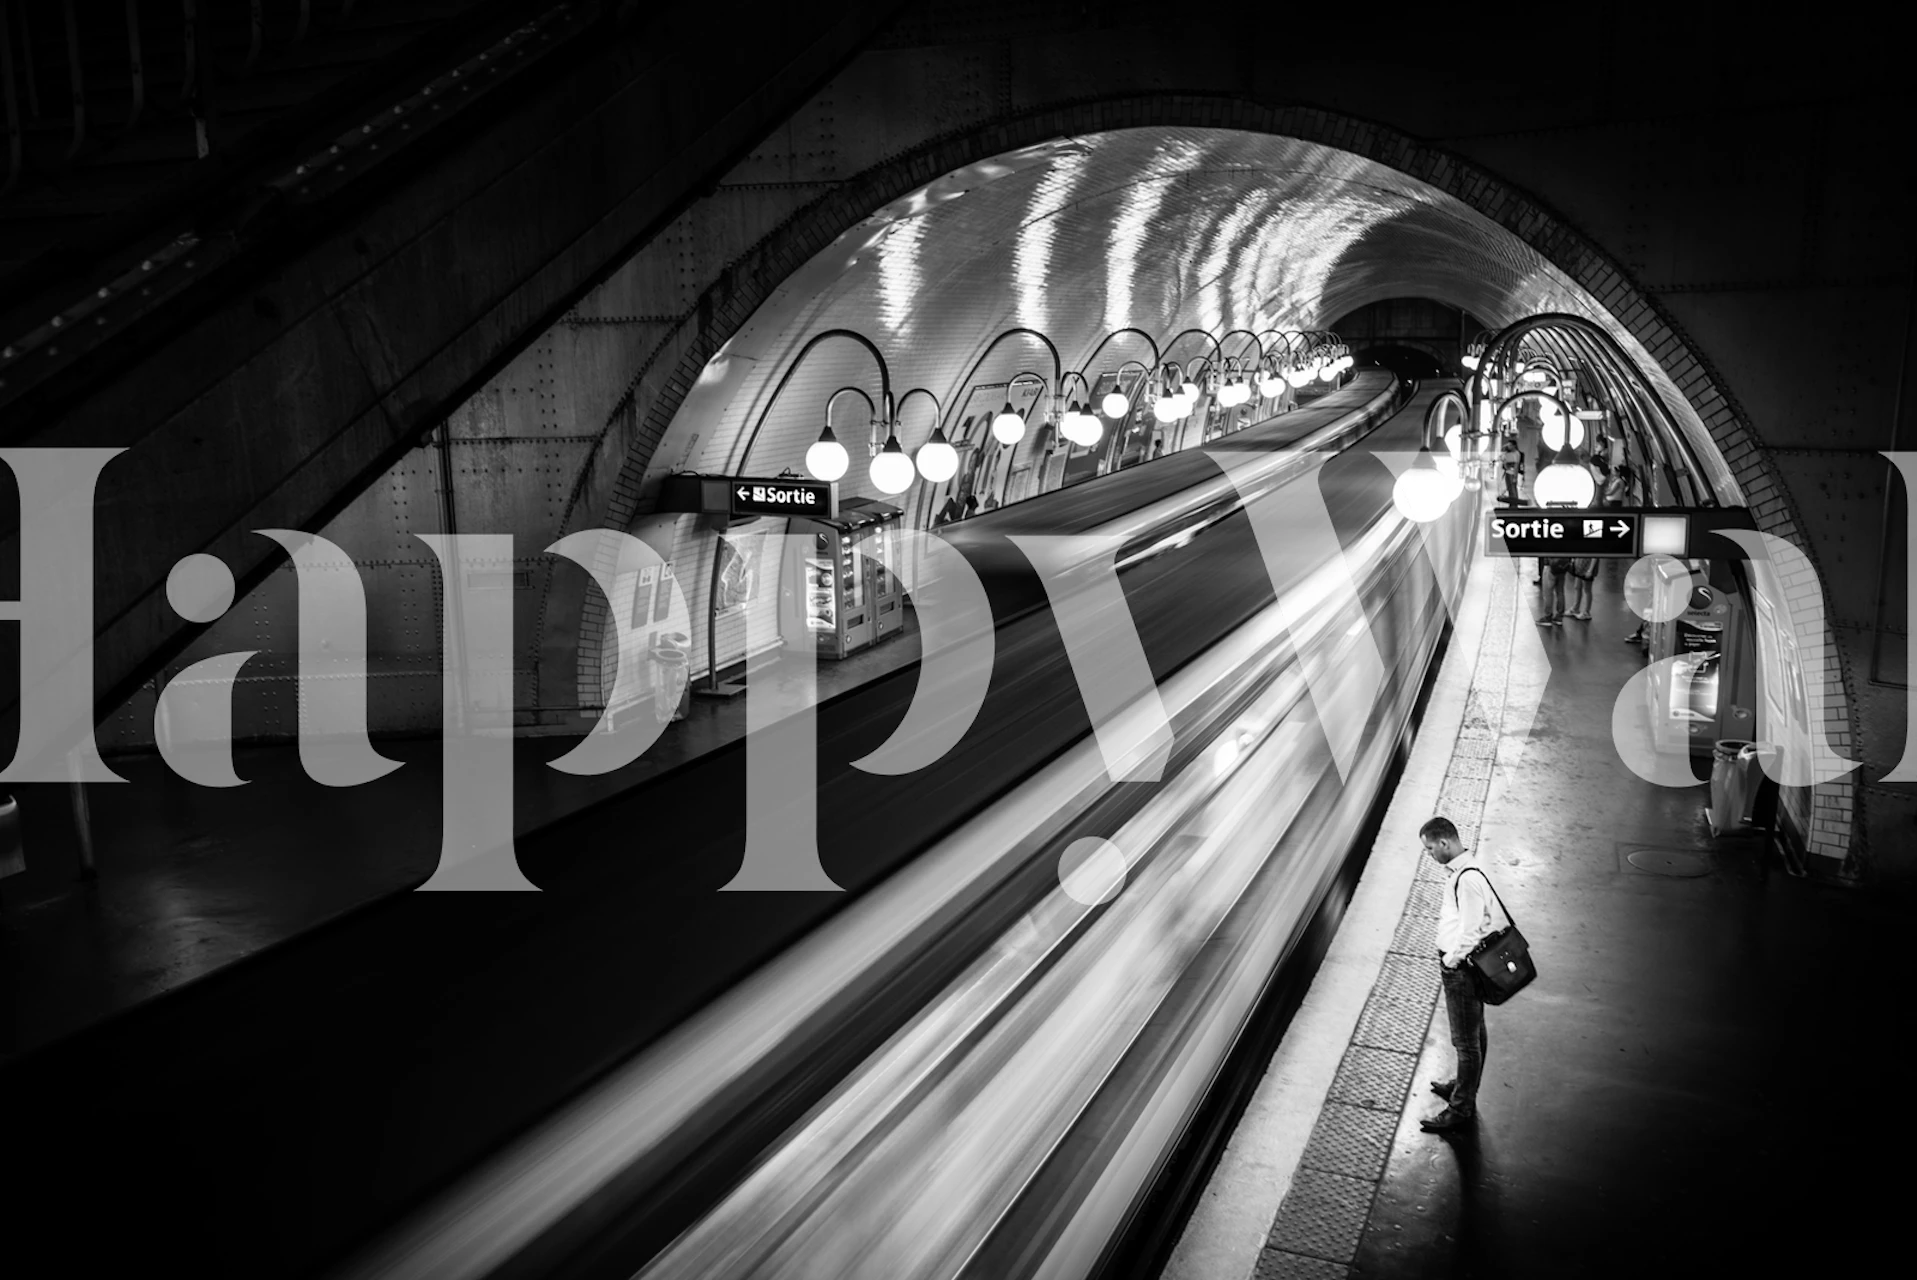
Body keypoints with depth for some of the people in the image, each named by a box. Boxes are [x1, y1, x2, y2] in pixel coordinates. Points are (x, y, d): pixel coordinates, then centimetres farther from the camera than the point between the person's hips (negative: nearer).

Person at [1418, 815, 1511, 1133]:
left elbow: (1471, 931, -27)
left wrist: (1450, 960, -14)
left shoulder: (1468, 880, -27)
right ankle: (1464, 1086, 40)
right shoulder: (1460, 870, 4)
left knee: (1466, 1041, 3)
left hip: (1462, 968, -10)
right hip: (1463, 965, 10)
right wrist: (1449, 957, 12)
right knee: (1473, 1033, 25)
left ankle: (1461, 1109, 13)